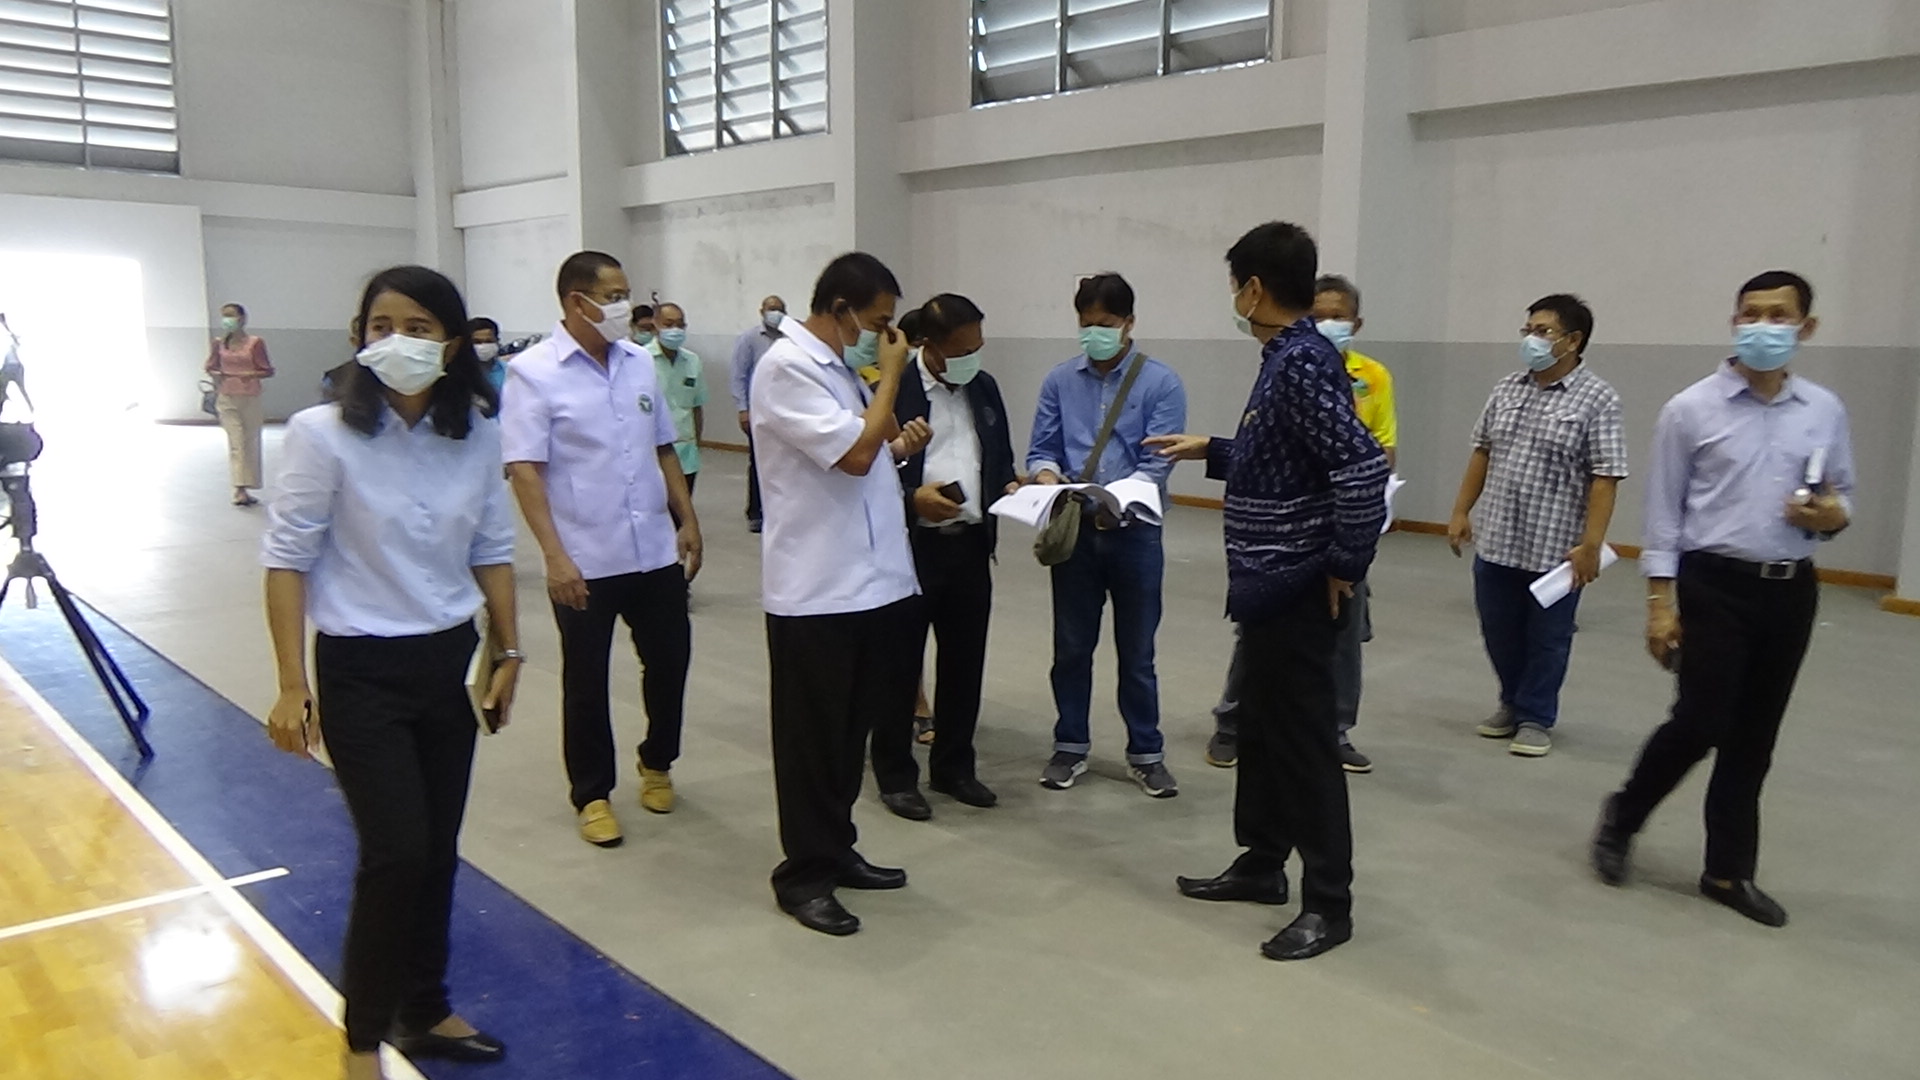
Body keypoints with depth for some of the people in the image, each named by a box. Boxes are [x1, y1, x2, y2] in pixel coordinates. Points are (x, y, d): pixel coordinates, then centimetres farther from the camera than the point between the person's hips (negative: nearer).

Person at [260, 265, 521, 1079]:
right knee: (395, 853, -7)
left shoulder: (476, 432, -2)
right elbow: (286, 558, -11)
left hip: (450, 662, 5)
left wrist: (507, 652, 8)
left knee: (437, 851, 13)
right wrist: (292, 685, -12)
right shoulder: (323, 433, -14)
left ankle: (424, 1012, 32)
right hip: (361, 672, -4)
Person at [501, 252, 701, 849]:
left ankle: (657, 763, 38)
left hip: (655, 550, 5)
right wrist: (554, 555, -20)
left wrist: (688, 520, 9)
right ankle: (592, 794, 25)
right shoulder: (533, 372, -9)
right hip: (584, 560, -5)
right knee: (586, 680, 9)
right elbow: (524, 470, -14)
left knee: (669, 658, 13)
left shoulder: (641, 362, 7)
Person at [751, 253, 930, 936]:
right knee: (813, 739, 3)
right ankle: (803, 874, 17)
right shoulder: (786, 367, -14)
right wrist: (892, 375, -11)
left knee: (851, 731, 17)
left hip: (868, 580, 9)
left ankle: (836, 851, 31)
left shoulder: (839, 365, 14)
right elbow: (853, 454, -22)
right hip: (814, 589, -9)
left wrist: (900, 445, 2)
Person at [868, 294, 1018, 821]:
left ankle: (954, 767, 29)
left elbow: (1000, 457, 19)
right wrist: (913, 498, -22)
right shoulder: (892, 388, -11)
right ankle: (895, 774, 21)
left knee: (965, 662, 14)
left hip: (971, 545, 6)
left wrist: (1009, 486, -1)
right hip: (910, 546, -6)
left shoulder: (984, 387, 10)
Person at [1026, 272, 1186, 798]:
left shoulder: (1161, 383, -5)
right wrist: (1047, 476, -18)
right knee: (1072, 646, 12)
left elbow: (1157, 462, -11)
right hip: (1073, 530, 2)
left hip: (1134, 531, -2)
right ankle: (1071, 745, 27)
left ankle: (1146, 753, 23)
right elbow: (1041, 449, 5)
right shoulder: (1060, 380, 4)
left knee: (1137, 652, 9)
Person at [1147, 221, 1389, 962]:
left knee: (1305, 742, 0)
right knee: (1262, 730, 19)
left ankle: (1329, 904, 13)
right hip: (1271, 587, 10)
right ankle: (1261, 866, 33)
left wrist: (1344, 566, -21)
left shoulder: (1303, 362, -19)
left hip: (1298, 591, -10)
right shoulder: (1288, 358, 12)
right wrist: (1210, 452, 24)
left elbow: (1363, 468, -29)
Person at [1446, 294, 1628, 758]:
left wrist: (1591, 544, -17)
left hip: (1556, 548, -5)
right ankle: (1513, 703, 35)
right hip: (1495, 541, 5)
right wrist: (1462, 511, 12)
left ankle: (1535, 718, 23)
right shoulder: (1506, 389, 8)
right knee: (1498, 632, 15)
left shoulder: (1597, 399, -9)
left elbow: (1605, 477, -12)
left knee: (1546, 640, 8)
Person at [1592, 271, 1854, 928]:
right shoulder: (1691, 409, -5)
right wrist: (1660, 600, -9)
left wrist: (1834, 516, -11)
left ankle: (1729, 871, 22)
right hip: (1714, 584, -4)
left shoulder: (1826, 411, 6)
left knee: (1755, 736, 10)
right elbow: (1663, 510, -4)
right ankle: (1621, 818, 20)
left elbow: (1843, 497, 14)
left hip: (1792, 590, 4)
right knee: (1700, 723, -6)